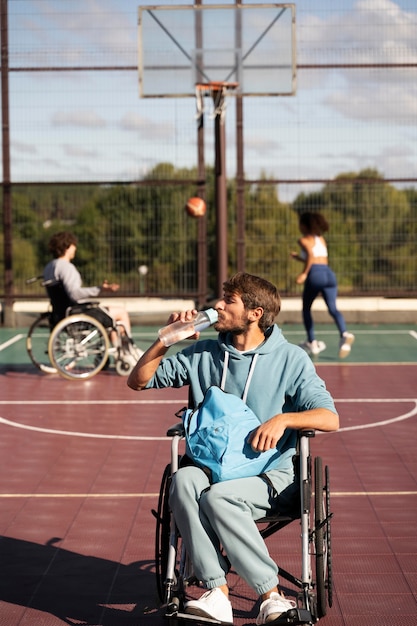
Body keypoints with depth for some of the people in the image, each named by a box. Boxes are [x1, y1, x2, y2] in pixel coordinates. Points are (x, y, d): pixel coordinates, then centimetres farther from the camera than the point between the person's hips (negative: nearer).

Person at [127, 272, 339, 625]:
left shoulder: (291, 359, 2)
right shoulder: (202, 354, 12)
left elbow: (330, 418, -5)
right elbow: (138, 381, 16)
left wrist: (283, 419, -22)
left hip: (268, 474, -3)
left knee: (219, 496, -35)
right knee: (184, 480, -32)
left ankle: (271, 596, -27)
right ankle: (217, 595, -37)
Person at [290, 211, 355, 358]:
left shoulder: (304, 240, 6)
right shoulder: (321, 239, 26)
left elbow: (311, 254, -15)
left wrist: (304, 273, -14)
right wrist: (299, 258, 40)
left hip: (314, 275, -5)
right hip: (329, 274, 5)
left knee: (306, 309, 16)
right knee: (332, 308, -11)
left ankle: (312, 343, 17)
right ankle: (344, 334, -38)